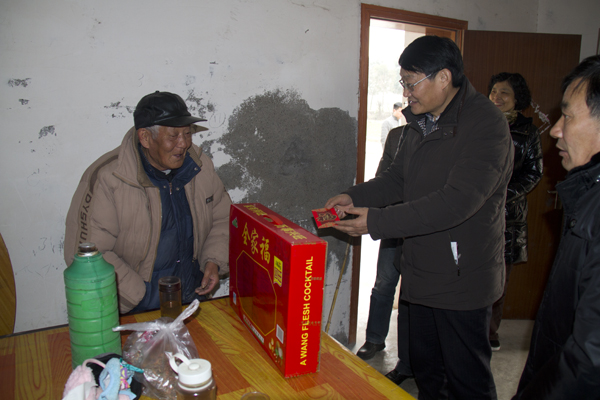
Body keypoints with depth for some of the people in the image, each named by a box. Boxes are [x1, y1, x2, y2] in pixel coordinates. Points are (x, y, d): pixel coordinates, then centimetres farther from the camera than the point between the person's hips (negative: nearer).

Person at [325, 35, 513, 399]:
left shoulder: (486, 124, -20)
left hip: (462, 278, -8)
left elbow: (456, 202, -28)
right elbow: (398, 177, 14)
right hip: (422, 273, 8)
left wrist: (377, 222, -27)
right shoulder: (421, 122, 8)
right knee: (425, 370, 23)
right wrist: (355, 197, -4)